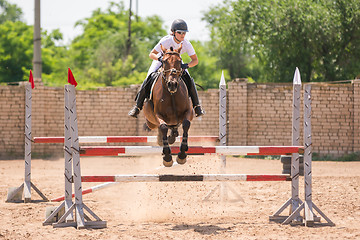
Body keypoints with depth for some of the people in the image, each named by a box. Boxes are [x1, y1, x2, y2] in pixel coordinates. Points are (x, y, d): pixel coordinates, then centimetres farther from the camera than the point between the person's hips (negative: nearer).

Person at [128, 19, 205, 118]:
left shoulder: (186, 44, -26)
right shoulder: (165, 41, -32)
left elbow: (195, 60, -21)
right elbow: (151, 54, -26)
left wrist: (186, 65, -41)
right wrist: (159, 58, -48)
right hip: (161, 61, -2)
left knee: (189, 80, -17)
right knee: (149, 79, -21)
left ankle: (197, 106, 0)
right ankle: (137, 107, -11)